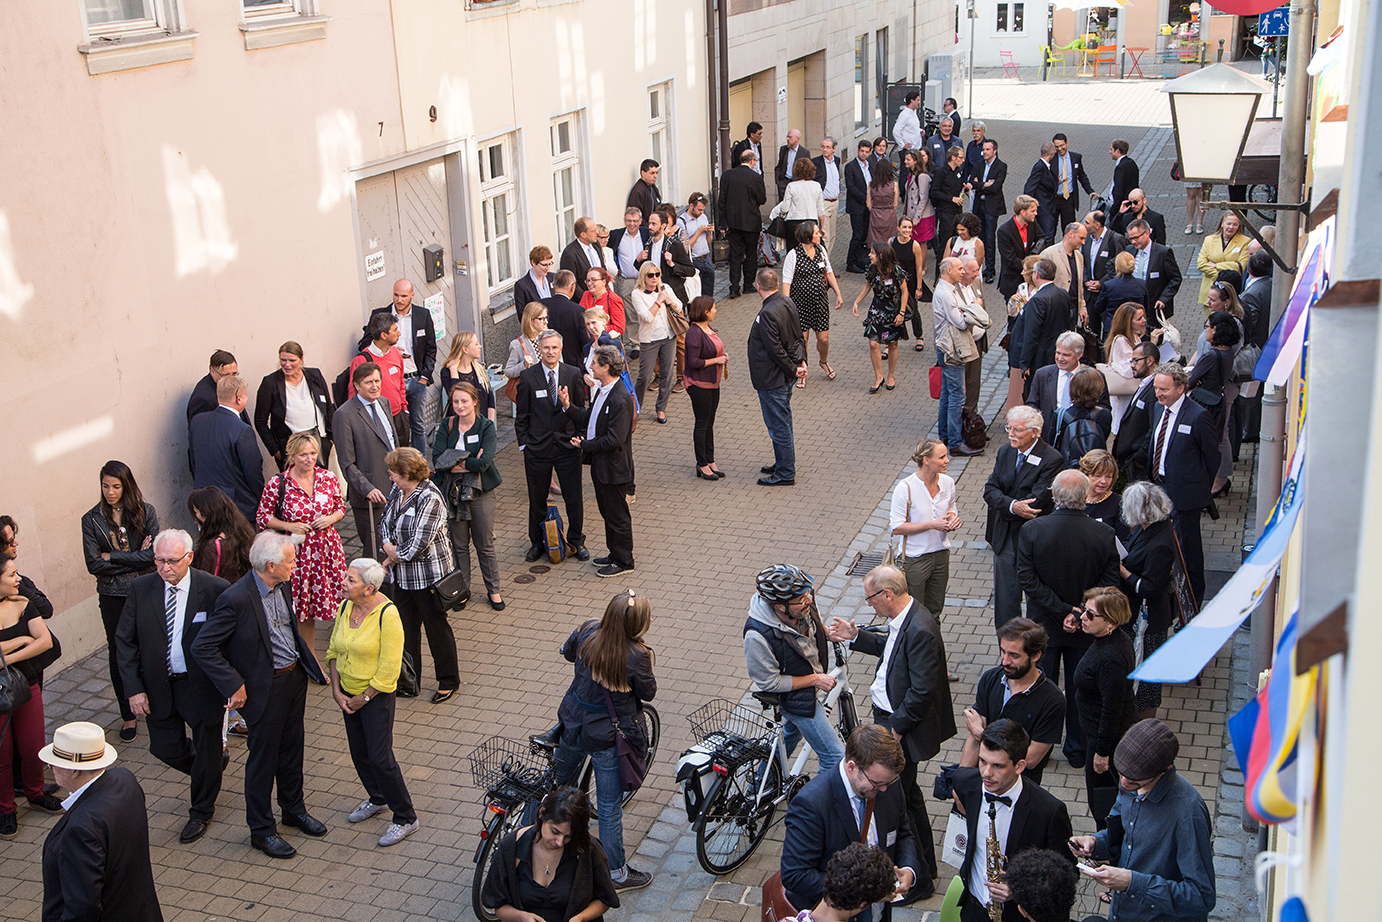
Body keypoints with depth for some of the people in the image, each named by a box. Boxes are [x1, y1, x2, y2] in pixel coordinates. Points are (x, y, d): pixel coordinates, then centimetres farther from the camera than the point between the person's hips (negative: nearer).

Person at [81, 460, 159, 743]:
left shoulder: (145, 512, -3)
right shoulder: (92, 520, -2)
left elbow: (153, 553, -14)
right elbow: (93, 564, -10)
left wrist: (112, 557, -13)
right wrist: (136, 557, -12)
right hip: (112, 596, 1)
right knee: (119, 654, 8)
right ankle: (128, 715, 21)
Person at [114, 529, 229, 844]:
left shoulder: (215, 589, -17)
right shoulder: (141, 589, -7)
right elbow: (125, 641, -1)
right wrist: (134, 688, -7)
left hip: (202, 686, -3)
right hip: (158, 686, 3)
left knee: (207, 752, 12)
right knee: (165, 748, 13)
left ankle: (201, 812, 36)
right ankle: (216, 761, 43)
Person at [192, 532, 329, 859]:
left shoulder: (281, 586, -2)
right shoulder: (236, 599, -27)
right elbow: (202, 648, -23)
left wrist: (308, 662, 11)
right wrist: (234, 685, -20)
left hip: (294, 677, 7)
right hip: (265, 688, -7)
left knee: (292, 748, 22)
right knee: (263, 758, 8)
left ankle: (294, 809, 42)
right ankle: (261, 830, 25)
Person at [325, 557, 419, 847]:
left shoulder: (387, 614, -22)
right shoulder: (346, 607, -1)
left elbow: (388, 669, -20)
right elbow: (334, 652, 8)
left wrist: (364, 698, -13)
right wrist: (336, 691, -1)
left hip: (376, 695, -7)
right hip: (349, 695, 7)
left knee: (380, 756, -5)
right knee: (359, 752, 17)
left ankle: (406, 818, 9)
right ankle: (377, 799, 41)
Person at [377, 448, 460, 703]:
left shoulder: (429, 499, -23)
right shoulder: (397, 491, 4)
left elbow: (419, 543, -25)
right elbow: (385, 521, 13)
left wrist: (394, 557, -11)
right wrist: (387, 544, -7)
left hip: (428, 574, -8)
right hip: (403, 574, 8)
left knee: (436, 627, 4)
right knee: (406, 627, 16)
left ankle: (448, 681, 19)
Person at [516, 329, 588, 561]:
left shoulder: (573, 374, -1)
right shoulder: (528, 377, -5)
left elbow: (581, 410, 5)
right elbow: (522, 416, 1)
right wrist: (523, 444, -2)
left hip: (568, 445, 1)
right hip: (538, 447, -1)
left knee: (574, 498, 6)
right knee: (537, 499, 11)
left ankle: (576, 541, 24)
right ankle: (537, 542, 28)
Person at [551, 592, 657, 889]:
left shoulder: (589, 631, -14)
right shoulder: (636, 655, -30)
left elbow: (568, 652, 7)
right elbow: (648, 693, -13)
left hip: (573, 722, 6)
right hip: (608, 737, -6)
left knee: (560, 783, 29)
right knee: (609, 806, 10)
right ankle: (617, 873, 26)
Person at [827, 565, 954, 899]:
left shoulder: (920, 631, -30)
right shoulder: (904, 619, 1)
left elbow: (922, 692, -28)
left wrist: (896, 728, -20)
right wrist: (856, 637, 13)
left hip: (904, 727, -10)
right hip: (892, 717, 10)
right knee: (906, 793, 23)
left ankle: (917, 880, 19)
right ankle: (926, 867, 41)